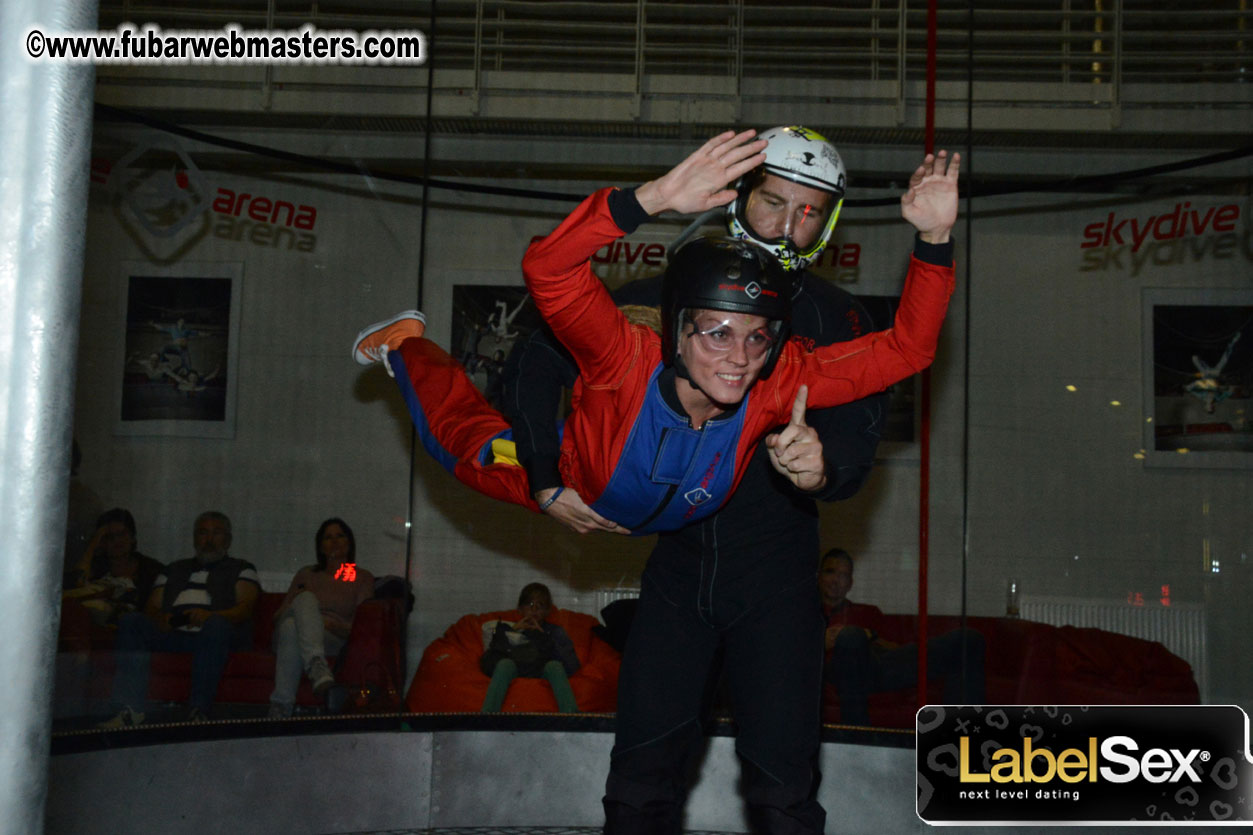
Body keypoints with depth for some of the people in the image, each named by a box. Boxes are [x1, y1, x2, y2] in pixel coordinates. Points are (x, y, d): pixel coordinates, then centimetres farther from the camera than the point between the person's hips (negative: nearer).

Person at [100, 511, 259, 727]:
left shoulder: (240, 569, 20)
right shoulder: (175, 569, 32)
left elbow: (245, 608, 1)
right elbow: (151, 608, 20)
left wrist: (210, 616, -20)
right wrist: (160, 618, -7)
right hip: (171, 634, 4)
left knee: (216, 625, -39)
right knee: (130, 621, -23)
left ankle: (198, 711, -44)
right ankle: (130, 710, -32)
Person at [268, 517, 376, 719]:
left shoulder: (362, 577, 23)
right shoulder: (306, 574, 32)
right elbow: (278, 614, 23)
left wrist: (335, 625, -13)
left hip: (333, 639, -2)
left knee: (292, 626, -37)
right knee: (306, 598, -35)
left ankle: (280, 706, -54)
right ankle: (317, 665, -60)